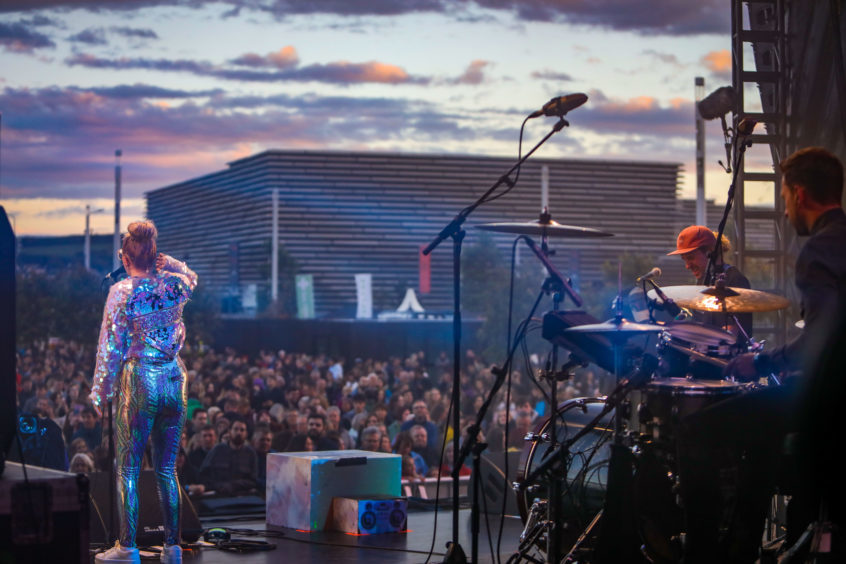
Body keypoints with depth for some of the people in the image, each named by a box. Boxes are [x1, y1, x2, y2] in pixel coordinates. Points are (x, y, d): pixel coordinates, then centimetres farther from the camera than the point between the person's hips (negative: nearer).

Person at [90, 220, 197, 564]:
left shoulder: (121, 292, -8)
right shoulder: (174, 285, 2)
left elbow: (111, 347, -6)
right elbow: (191, 278, 30)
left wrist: (100, 391, 2)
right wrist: (164, 263, 19)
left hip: (139, 380, -4)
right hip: (174, 380, 4)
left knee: (128, 469, 3)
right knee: (167, 469, 10)